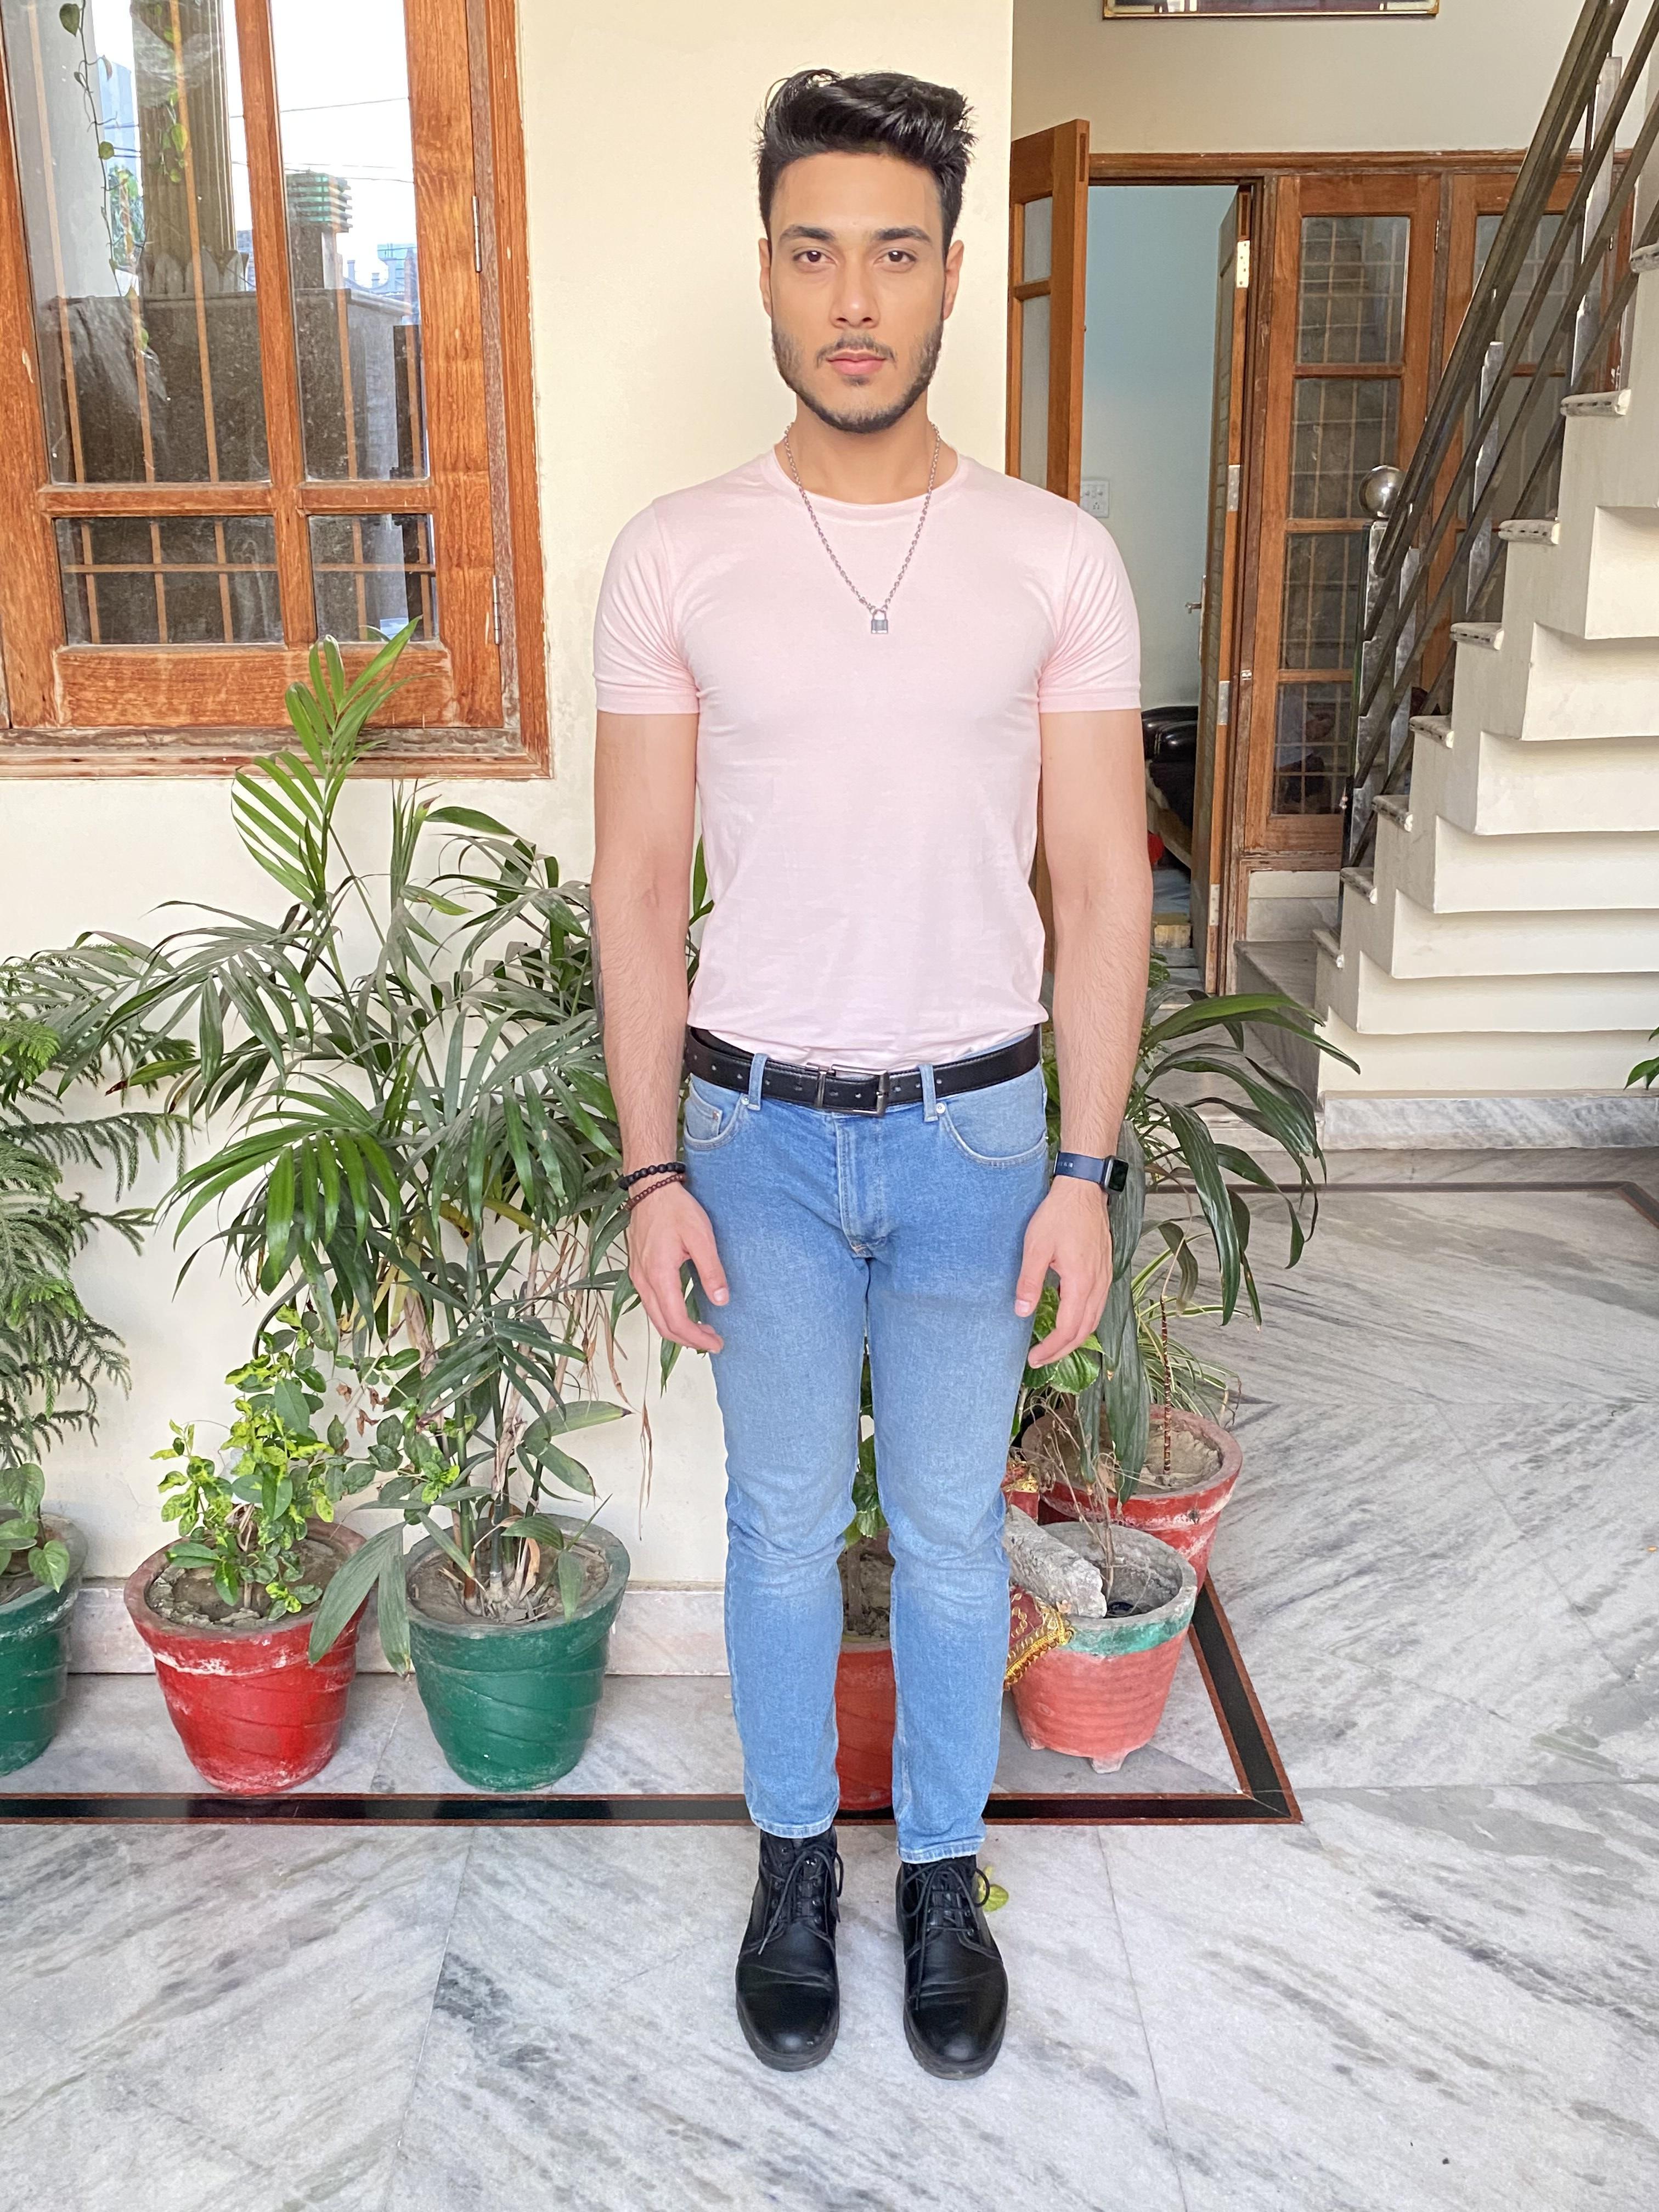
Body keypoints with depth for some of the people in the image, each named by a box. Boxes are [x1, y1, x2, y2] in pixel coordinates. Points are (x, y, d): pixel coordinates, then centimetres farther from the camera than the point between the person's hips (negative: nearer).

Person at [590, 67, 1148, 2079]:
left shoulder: (1057, 559, -5)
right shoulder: (674, 557, -5)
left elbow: (1101, 883, -3)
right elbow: (640, 887, -3)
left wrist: (1085, 1168, -7)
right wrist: (653, 1175, -6)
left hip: (976, 1129, 0)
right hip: (759, 1131, 0)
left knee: (952, 1537, 13)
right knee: (782, 1530, 14)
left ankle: (943, 1875, 37)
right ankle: (794, 1863, 38)